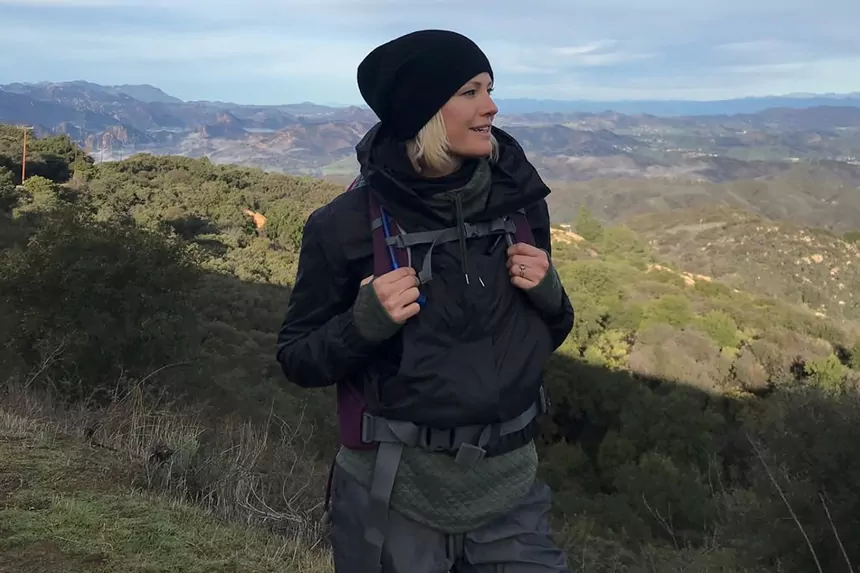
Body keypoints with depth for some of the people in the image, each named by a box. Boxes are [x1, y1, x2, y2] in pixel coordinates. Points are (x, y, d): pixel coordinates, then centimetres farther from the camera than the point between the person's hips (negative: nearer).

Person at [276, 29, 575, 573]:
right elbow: (298, 359, -5)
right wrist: (365, 321, -23)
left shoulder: (518, 199, -3)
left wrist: (547, 293, -12)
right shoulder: (348, 223, -14)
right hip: (396, 499, -3)